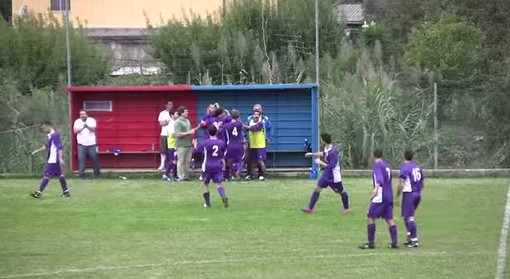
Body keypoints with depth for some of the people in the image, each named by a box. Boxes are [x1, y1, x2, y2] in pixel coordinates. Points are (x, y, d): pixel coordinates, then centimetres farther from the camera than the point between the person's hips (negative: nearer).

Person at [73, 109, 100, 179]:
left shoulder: (92, 120, 1)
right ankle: (81, 175, 0)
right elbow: (75, 131, -9)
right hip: (81, 144, 0)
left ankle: (97, 173, 19)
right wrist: (82, 128, -27)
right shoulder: (77, 122, 5)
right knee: (81, 160, -5)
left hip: (92, 144, 0)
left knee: (95, 158, 4)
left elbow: (93, 129, -15)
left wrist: (87, 126, -36)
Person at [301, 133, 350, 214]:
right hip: (327, 174, 9)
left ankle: (346, 208, 30)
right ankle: (310, 208, 4)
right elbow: (324, 154, 22)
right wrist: (312, 154, 28)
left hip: (334, 176, -9)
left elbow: (331, 166, -29)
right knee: (318, 188, 3)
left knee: (341, 192, 10)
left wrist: (321, 163, -19)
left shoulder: (333, 152, -29)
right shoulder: (327, 149, -2)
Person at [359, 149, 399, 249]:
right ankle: (395, 242, 1)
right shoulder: (387, 166, 17)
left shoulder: (378, 165, -7)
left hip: (380, 197, -8)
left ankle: (371, 242, -5)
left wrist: (376, 188, -42)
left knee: (370, 218, -3)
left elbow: (379, 178, -25)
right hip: (389, 197, 8)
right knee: (390, 219, 8)